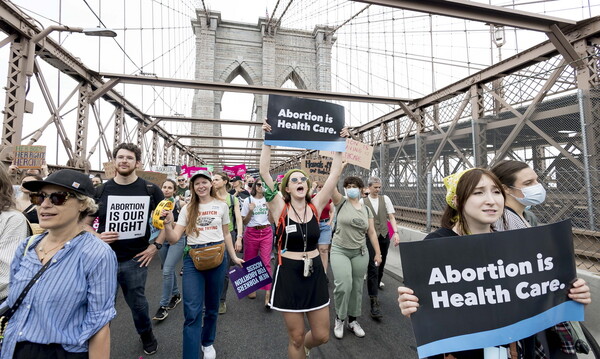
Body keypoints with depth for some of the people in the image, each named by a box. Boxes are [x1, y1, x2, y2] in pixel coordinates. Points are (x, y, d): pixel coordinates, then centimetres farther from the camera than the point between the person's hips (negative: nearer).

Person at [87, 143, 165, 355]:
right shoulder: (101, 191, -2)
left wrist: (157, 245, -4)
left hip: (135, 259, 0)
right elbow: (85, 224, 9)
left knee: (138, 302, 17)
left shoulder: (150, 190, -5)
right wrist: (97, 237, -12)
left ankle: (147, 335, 44)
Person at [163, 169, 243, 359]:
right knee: (192, 311, -6)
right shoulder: (187, 209, 3)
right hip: (193, 258, 0)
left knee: (212, 306, 16)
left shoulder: (221, 206, 4)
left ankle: (207, 342, 40)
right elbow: (174, 238, -1)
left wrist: (234, 256, 13)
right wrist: (167, 224, -19)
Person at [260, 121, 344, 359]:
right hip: (289, 274, -3)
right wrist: (267, 141, -18)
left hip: (315, 273, 3)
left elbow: (335, 174, -5)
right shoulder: (281, 208, -9)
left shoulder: (315, 206, -2)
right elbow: (264, 172, -17)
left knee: (321, 335, 14)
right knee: (295, 337, 11)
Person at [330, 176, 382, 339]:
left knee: (357, 287, 11)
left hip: (360, 253, 4)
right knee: (343, 286, -14)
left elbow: (372, 232, 9)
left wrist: (378, 253, 7)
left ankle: (352, 320, 32)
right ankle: (339, 318, 13)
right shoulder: (341, 202, -4)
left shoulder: (366, 209, 7)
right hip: (340, 251, -3)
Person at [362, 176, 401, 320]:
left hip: (384, 236, 4)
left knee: (381, 264, 17)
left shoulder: (385, 199, 4)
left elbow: (391, 217, 2)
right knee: (372, 267, -9)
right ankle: (374, 302, -7)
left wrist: (396, 232, -9)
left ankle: (377, 282, 46)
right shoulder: (363, 201, -3)